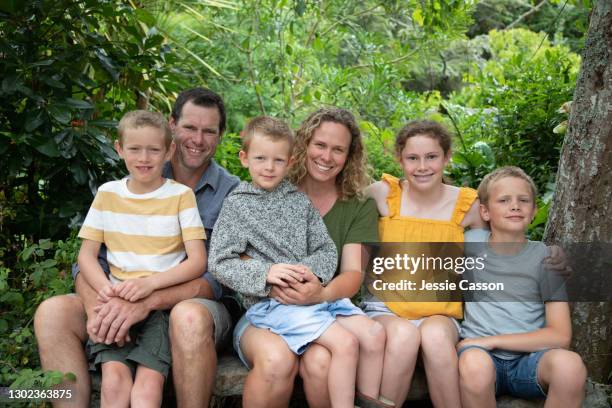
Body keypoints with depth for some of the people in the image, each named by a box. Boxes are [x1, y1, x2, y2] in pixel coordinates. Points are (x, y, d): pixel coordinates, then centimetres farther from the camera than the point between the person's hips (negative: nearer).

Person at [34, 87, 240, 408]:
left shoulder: (231, 193, -3)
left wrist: (149, 300, -29)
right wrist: (94, 306, -22)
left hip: (199, 305, -3)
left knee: (189, 317, -39)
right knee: (53, 311, -21)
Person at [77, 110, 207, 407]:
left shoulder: (181, 195, 3)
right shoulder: (107, 194, 11)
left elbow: (197, 261, -2)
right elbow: (87, 254, 10)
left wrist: (151, 283, -18)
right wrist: (105, 288, -12)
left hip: (164, 302, -2)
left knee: (149, 383, -25)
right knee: (114, 380, -23)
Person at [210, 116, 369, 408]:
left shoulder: (300, 201, 13)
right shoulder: (237, 204, 1)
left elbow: (327, 250, 12)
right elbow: (219, 264, -4)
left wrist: (311, 271, -10)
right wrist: (265, 273, -17)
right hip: (268, 302, -5)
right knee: (345, 343, -23)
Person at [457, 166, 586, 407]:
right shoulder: (472, 242, 4)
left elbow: (560, 336, -2)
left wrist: (491, 341, -10)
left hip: (529, 359, 1)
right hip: (480, 354, 0)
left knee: (569, 364, -34)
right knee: (474, 363, -38)